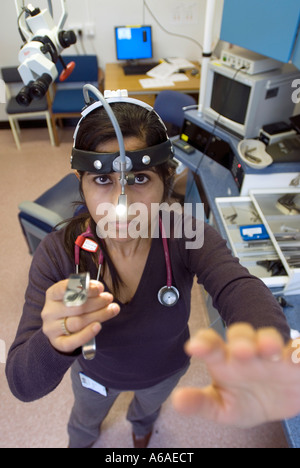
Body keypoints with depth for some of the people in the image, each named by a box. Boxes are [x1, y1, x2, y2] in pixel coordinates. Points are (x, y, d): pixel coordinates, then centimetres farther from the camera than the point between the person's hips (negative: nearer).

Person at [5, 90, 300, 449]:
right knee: (85, 418, 36)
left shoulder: (187, 237, -33)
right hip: (96, 374, 0)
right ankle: (80, 441, 76)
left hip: (166, 370, 1)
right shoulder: (57, 254, -34)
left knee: (150, 406, 37)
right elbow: (22, 384, -35)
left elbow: (238, 288, -51)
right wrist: (53, 344, -60)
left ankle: (141, 423, 78)